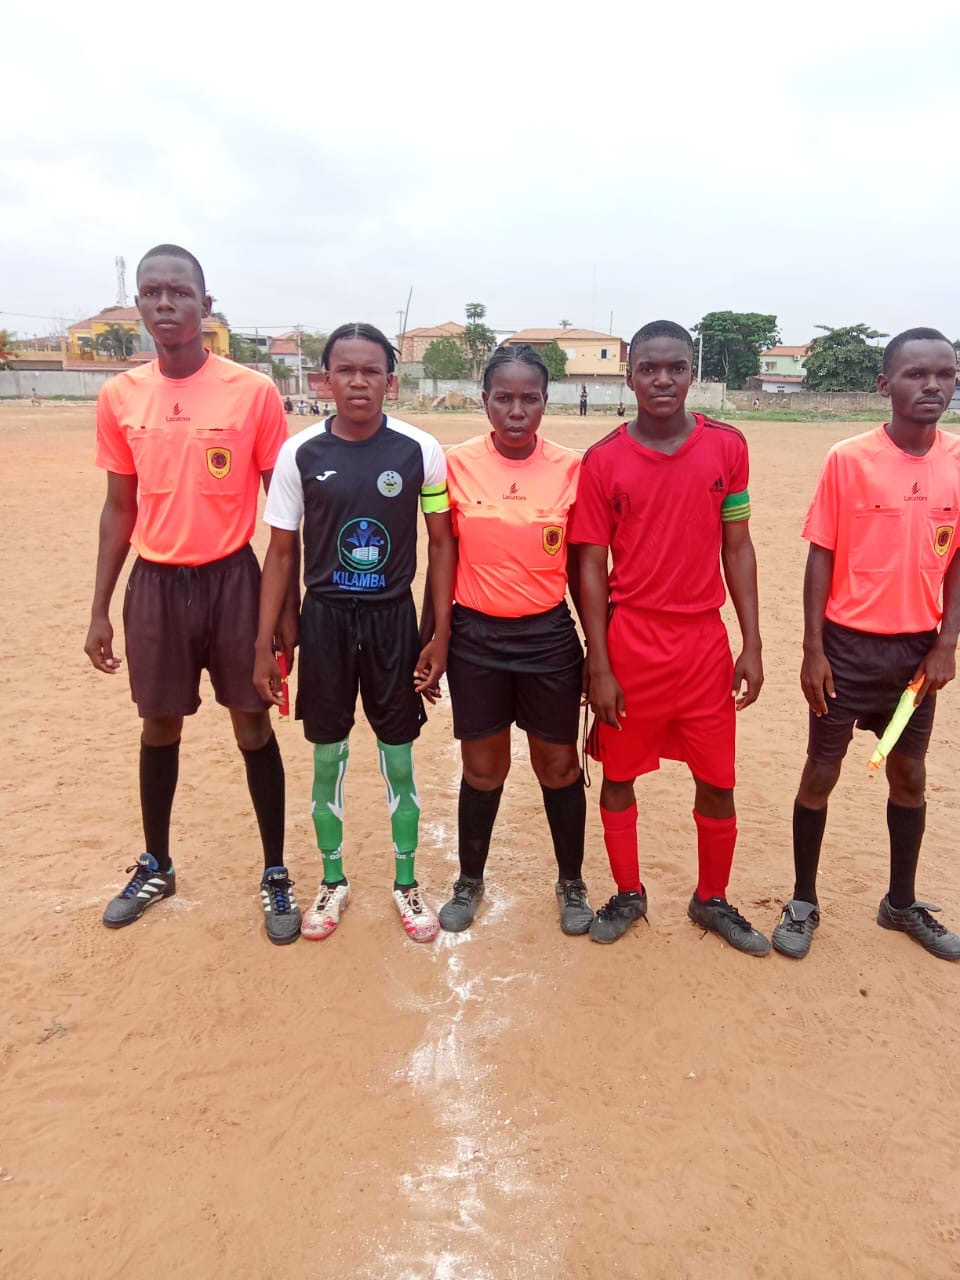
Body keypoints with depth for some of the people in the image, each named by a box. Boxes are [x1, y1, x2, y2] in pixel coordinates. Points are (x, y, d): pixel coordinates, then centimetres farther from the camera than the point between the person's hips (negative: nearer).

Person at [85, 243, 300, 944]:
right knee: (159, 728, 15)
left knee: (254, 727, 6)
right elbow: (119, 508, 9)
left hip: (232, 579, -3)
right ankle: (156, 867, 36)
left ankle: (276, 874, 23)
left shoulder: (254, 392, -8)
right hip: (155, 585, 3)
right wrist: (99, 608, 8)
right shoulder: (119, 396, 2)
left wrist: (287, 604, -4)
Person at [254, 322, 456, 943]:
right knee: (328, 756, 12)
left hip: (393, 619, -1)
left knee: (399, 757, 9)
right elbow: (281, 552, 1)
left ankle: (407, 882, 29)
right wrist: (265, 645, -1)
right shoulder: (300, 453, -5)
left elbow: (441, 542, -1)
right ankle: (334, 881, 32)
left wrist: (441, 633, -4)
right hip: (324, 619, 1)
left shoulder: (421, 451, -8)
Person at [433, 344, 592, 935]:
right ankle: (470, 882, 34)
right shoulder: (457, 465, -4)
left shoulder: (571, 470, -5)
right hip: (476, 637, 0)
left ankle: (572, 884, 34)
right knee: (482, 768, 13)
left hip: (550, 637, 0)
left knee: (559, 765, 13)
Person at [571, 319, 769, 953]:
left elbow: (737, 548, 5)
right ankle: (628, 895, 33)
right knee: (618, 776, 11)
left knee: (718, 783, 10)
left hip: (706, 643, 2)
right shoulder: (603, 461, -5)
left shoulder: (727, 446, 0)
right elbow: (592, 567, -3)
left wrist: (752, 646, 1)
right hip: (631, 644, -1)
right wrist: (599, 667, -7)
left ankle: (712, 899, 33)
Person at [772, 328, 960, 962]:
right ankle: (804, 901, 25)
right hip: (849, 646, -3)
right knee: (821, 772, 7)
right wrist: (813, 649, -10)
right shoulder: (847, 460, -10)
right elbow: (821, 557, -7)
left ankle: (902, 902, 35)